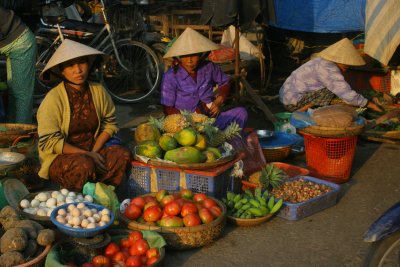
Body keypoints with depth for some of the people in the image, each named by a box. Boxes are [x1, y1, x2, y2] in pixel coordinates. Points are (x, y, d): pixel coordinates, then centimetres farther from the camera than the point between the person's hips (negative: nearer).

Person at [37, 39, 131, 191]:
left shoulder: (98, 90, 1)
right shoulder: (53, 98, -13)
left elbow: (110, 123, 7)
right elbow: (49, 141, -15)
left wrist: (95, 151, -9)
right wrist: (85, 154, -19)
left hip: (93, 151, 5)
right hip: (60, 157, -5)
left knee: (123, 155, -22)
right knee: (84, 164, -36)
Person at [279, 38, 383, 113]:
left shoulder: (324, 62, 11)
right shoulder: (329, 69, -20)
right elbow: (346, 94, -23)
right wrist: (369, 104, -12)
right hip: (293, 101, -10)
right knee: (332, 90, -17)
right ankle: (301, 111, -12)